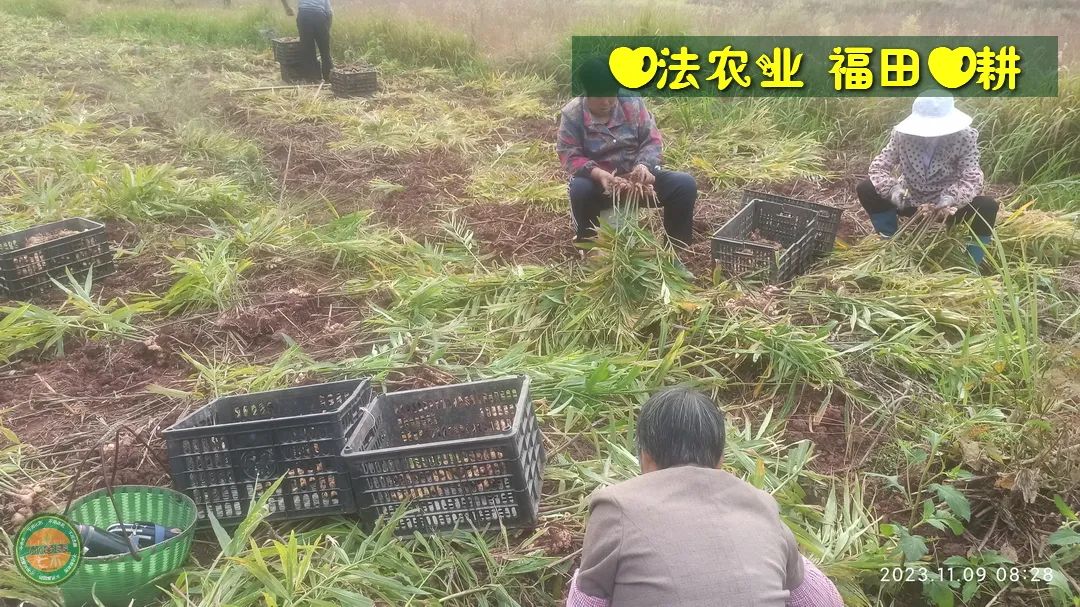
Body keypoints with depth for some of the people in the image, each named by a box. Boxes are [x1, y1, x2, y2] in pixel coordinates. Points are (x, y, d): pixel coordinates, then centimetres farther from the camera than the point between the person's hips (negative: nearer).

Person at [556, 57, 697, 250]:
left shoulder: (633, 103, -3)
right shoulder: (572, 114, -10)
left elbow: (652, 140, -2)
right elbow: (570, 156, -14)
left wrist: (644, 165, -24)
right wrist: (599, 174, -32)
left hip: (636, 177, 3)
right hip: (598, 180, -2)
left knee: (685, 184, -18)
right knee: (579, 190, -38)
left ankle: (678, 250, -2)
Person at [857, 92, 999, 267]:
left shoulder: (964, 138, -15)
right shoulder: (902, 134, -14)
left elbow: (972, 179, -21)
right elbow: (878, 166, -13)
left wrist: (951, 198, -43)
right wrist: (892, 189, -34)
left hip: (946, 207, -1)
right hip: (910, 201, 1)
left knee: (987, 207, -29)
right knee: (865, 190, -21)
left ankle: (973, 266, -5)